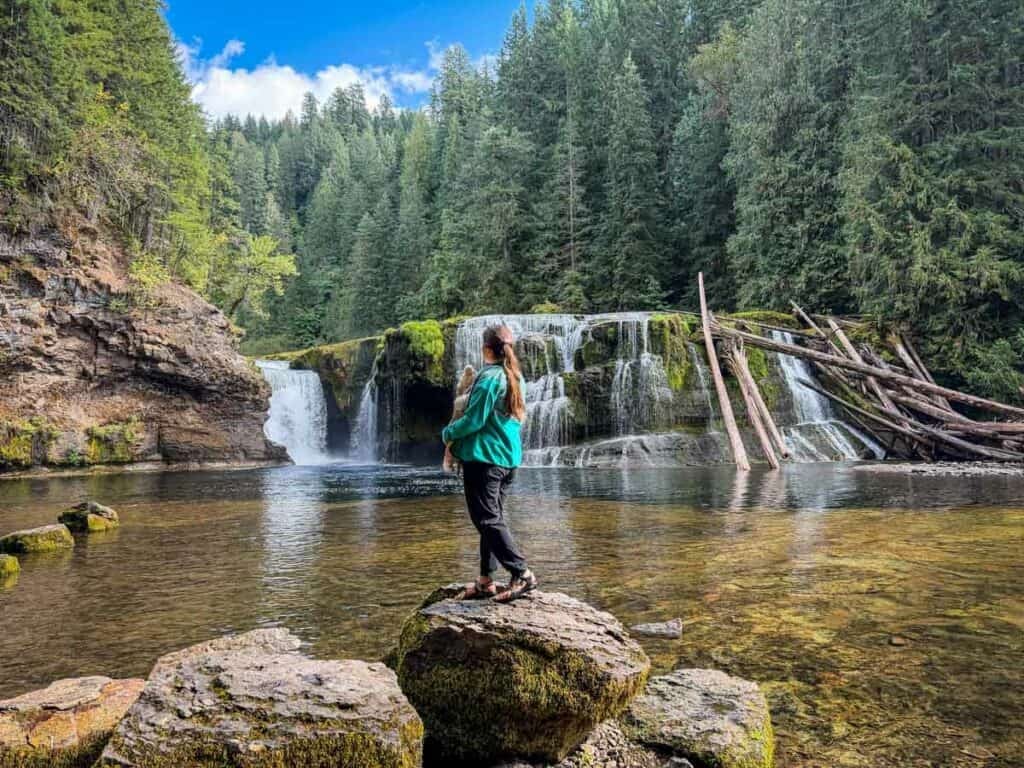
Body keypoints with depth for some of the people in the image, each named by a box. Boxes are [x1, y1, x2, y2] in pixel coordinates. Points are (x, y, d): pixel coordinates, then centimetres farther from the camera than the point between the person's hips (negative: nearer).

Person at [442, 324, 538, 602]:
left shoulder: (489, 377, -14)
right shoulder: (516, 378, 12)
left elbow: (474, 420, -17)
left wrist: (448, 433, 1)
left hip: (483, 457, -9)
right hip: (509, 457, 9)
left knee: (488, 520, -5)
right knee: (493, 518, 13)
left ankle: (522, 574, -11)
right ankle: (486, 580, 18)